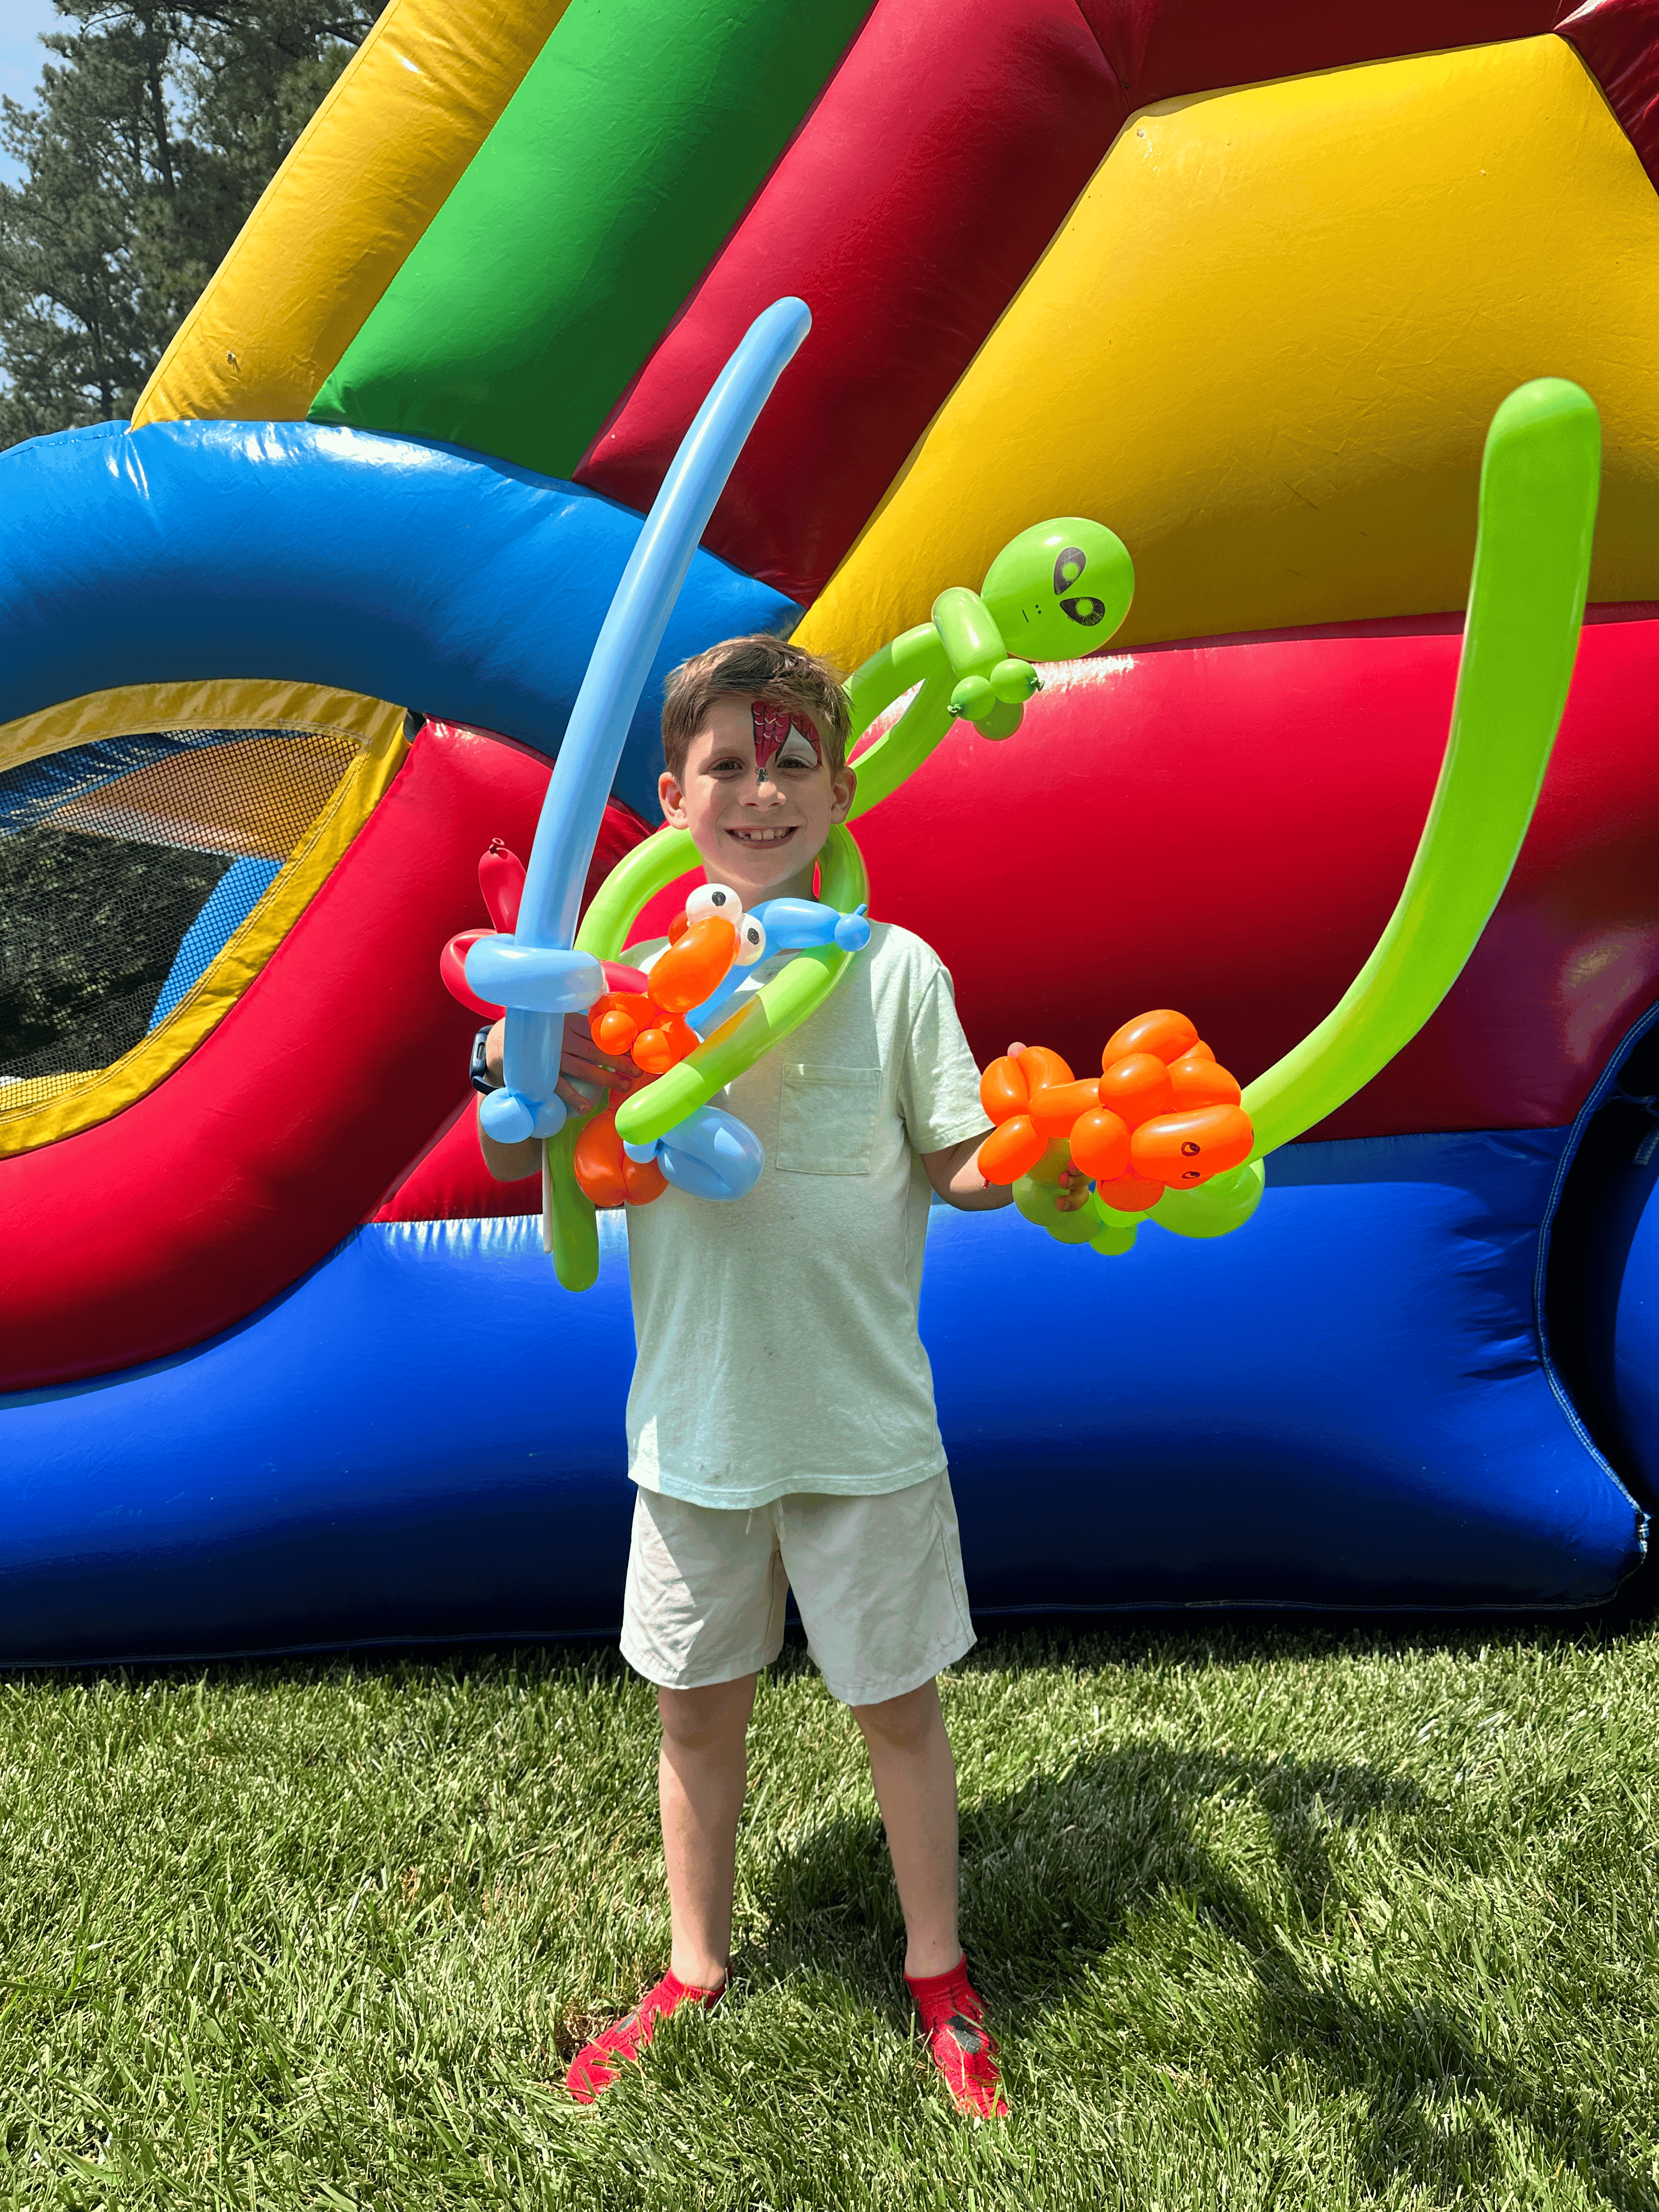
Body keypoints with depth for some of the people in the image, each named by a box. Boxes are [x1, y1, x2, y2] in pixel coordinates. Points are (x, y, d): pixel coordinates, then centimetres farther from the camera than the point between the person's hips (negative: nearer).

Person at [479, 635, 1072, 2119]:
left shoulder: (894, 969, -6)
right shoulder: (636, 978, -3)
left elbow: (960, 1169, -4)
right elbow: (522, 1171, 0)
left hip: (866, 1424, -2)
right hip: (696, 1425, 2)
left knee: (898, 1704, 14)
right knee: (698, 1707, 19)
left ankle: (938, 1973, 39)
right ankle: (696, 1975, 43)